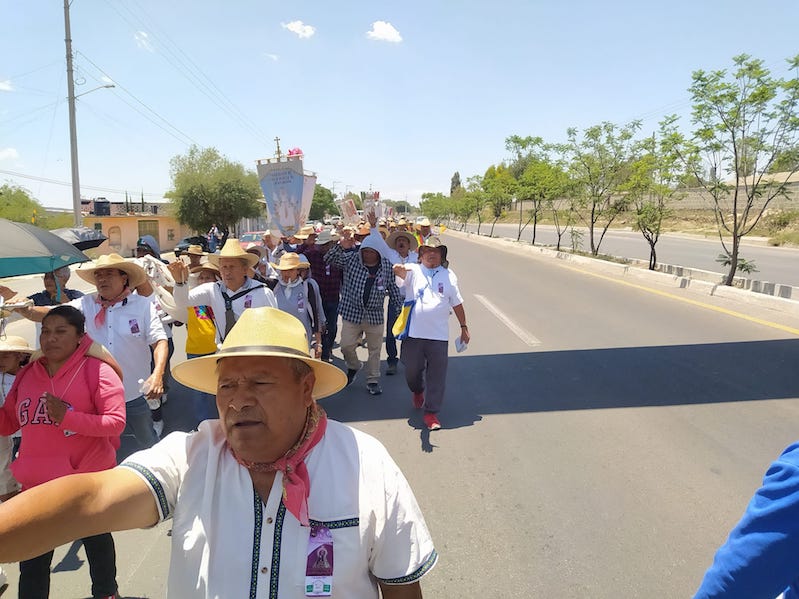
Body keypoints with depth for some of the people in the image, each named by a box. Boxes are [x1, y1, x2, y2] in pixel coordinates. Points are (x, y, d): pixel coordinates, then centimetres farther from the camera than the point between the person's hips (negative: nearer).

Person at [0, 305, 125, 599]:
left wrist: (67, 417, -28)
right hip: (36, 482, 5)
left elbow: (116, 421, -20)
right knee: (32, 562, 13)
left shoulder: (97, 370, -15)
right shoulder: (27, 374, 4)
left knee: (96, 540, 20)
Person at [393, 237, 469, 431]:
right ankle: (417, 391, 47)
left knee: (437, 375, 1)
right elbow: (402, 273, -25)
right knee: (412, 369, 14)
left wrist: (464, 327, 15)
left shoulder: (448, 275, 6)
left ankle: (431, 412, 15)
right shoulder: (413, 271, 0)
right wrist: (399, 269, -49)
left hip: (439, 335, 1)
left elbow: (457, 303, 13)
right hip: (414, 333, 0)